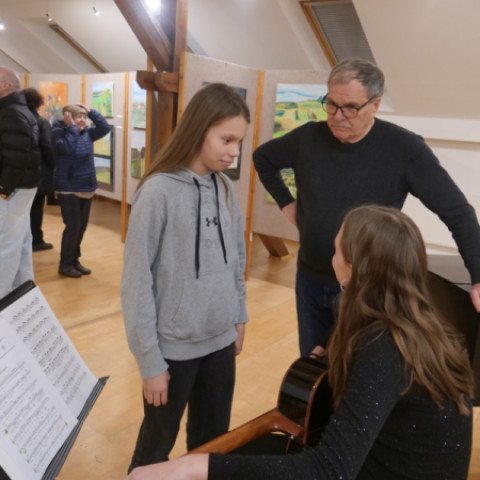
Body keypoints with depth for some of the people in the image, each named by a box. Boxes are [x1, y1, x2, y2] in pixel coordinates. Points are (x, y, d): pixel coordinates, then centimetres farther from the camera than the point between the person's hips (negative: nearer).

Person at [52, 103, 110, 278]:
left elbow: (105, 127, 7)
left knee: (82, 226, 11)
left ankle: (74, 260, 24)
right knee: (73, 225, -7)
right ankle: (65, 264, 7)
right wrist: (72, 127, -18)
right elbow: (67, 147, -27)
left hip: (87, 187, 7)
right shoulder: (58, 132, -9)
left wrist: (91, 112, 1)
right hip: (68, 188, -7)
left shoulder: (86, 133, 9)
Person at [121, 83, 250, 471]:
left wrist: (239, 318, 12)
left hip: (221, 341, 5)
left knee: (213, 440, 20)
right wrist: (150, 360, -12)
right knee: (158, 445, 16)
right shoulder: (158, 192, -17)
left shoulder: (226, 188, 2)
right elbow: (137, 282, -15)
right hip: (174, 347, -5)